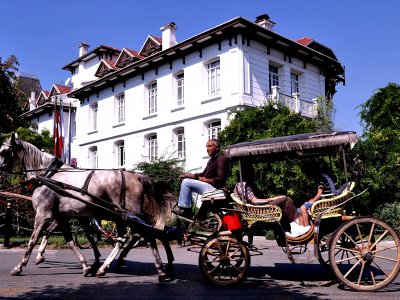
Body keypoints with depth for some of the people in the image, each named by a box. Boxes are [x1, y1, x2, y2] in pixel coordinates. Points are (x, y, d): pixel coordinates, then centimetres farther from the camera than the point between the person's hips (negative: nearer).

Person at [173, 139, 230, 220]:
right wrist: (187, 175, 10)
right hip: (210, 186, 11)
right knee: (186, 180, 14)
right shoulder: (212, 159, 18)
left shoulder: (221, 159, -15)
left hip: (214, 188, -11)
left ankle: (185, 209, -8)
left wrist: (206, 180, -17)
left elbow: (221, 179, -23)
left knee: (186, 182, -14)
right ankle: (188, 210, 6)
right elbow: (203, 174, 20)